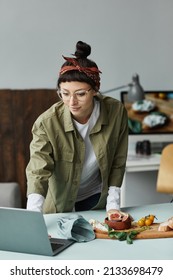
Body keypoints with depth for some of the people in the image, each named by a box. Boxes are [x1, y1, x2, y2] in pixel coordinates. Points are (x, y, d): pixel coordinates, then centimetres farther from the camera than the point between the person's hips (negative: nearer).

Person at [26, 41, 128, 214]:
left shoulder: (116, 112, -20)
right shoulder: (47, 123, -28)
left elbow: (118, 163, -10)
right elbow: (38, 171, -34)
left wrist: (113, 205, -12)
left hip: (98, 200, 2)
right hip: (61, 204, -2)